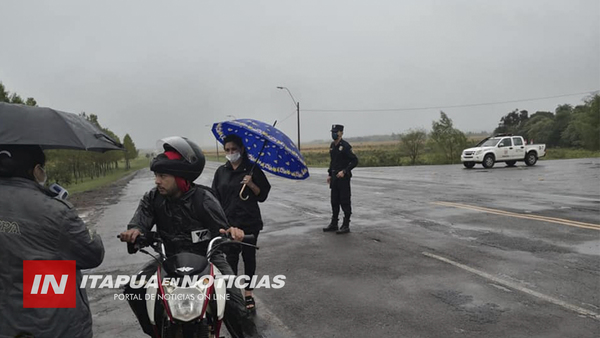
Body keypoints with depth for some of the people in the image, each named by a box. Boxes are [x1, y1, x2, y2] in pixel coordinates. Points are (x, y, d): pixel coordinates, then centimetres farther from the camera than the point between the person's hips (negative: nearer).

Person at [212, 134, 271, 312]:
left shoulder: (252, 169, -2)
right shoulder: (221, 171, 7)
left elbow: (262, 196, -2)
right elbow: (216, 198, 7)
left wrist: (251, 185, -20)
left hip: (249, 222, -2)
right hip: (228, 222, 2)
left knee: (249, 256, 9)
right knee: (231, 257, 3)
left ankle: (248, 293, 22)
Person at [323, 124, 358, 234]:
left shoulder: (345, 146, -13)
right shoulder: (332, 146, 11)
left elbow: (355, 160, -16)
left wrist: (344, 171, -20)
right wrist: (330, 174, 16)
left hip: (343, 177, -8)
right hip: (334, 177, 8)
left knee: (345, 202, -2)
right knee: (334, 201, 13)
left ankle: (346, 226, 6)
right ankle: (334, 224, 23)